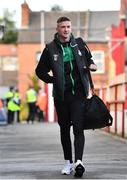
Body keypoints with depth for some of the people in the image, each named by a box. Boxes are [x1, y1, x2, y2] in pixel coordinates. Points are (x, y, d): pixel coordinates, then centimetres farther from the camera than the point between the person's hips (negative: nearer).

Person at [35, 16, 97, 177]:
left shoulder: (79, 44, 6)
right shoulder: (50, 49, 1)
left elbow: (89, 59, 24)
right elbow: (40, 71, 10)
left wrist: (92, 66, 2)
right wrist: (53, 80, -1)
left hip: (79, 93, -1)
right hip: (61, 96, 1)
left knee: (78, 128, -12)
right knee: (64, 129, 9)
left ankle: (78, 161, -21)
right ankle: (68, 162, 20)